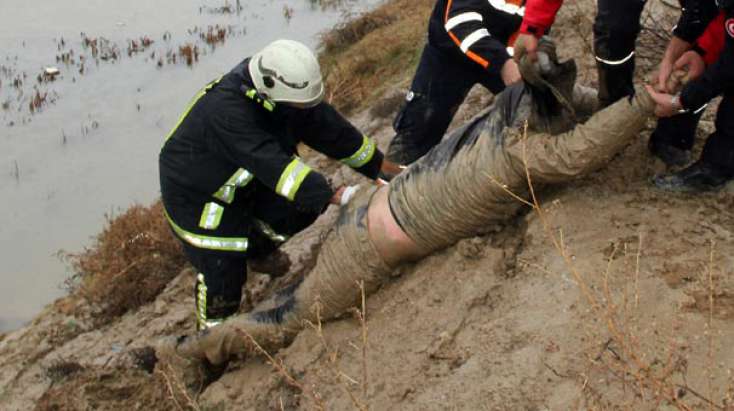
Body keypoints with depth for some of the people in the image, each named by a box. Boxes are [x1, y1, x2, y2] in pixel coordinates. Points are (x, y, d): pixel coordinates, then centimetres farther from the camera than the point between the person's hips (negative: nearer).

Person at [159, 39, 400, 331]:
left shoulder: (288, 88, -16)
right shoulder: (227, 111, -39)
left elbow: (330, 129, -9)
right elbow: (273, 164, -44)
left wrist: (385, 169, -6)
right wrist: (335, 195, -46)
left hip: (244, 180, 7)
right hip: (197, 194, -7)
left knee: (308, 202, -4)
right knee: (223, 271, -8)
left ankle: (257, 250, 23)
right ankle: (211, 330, 22)